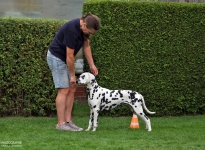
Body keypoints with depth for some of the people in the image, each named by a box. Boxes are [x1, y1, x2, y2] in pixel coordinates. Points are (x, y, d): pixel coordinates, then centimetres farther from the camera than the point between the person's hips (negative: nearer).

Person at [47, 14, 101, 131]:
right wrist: (72, 75, -15)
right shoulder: (72, 30, -31)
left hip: (64, 59, 9)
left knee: (72, 89, 5)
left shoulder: (84, 28, -5)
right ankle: (61, 124, -8)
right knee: (64, 90, -11)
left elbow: (86, 46, 9)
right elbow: (70, 55, -25)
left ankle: (68, 121, 6)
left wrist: (92, 65, 2)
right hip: (56, 57, -9)